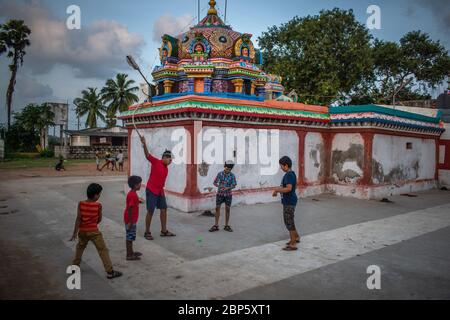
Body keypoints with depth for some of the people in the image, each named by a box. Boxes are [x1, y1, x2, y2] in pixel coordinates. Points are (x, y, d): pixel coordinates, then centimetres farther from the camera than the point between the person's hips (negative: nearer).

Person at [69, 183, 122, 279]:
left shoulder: (81, 204, -7)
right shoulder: (98, 205, -13)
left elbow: (78, 218, -9)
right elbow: (99, 219, -2)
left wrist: (75, 232, -7)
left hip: (82, 231, 4)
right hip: (94, 231, -4)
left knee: (80, 248, 29)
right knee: (103, 250, -1)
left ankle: (74, 267, 40)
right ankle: (110, 272, -3)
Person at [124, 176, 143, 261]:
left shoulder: (133, 193, 8)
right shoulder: (132, 195, -23)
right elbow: (129, 209, -24)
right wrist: (130, 222, -22)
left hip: (132, 219, 10)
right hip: (131, 220, -10)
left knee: (131, 237, 18)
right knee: (130, 237, -1)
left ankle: (131, 252, 30)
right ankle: (129, 255, 8)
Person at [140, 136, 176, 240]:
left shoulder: (166, 168, 10)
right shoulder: (156, 162, -10)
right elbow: (147, 155, -23)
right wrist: (144, 144, -37)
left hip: (160, 191, 8)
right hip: (151, 191, -8)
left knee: (164, 209, 9)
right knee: (150, 211, -2)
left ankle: (164, 231, 20)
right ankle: (147, 232, 11)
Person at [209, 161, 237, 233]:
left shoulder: (232, 175, -9)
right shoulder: (220, 174, -8)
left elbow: (234, 186, -10)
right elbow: (215, 183, -4)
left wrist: (227, 188, -30)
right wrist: (219, 186, -25)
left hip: (228, 195, 0)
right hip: (220, 194, 0)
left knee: (227, 209, 1)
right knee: (217, 209, -3)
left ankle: (226, 226, 13)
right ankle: (216, 226, 4)